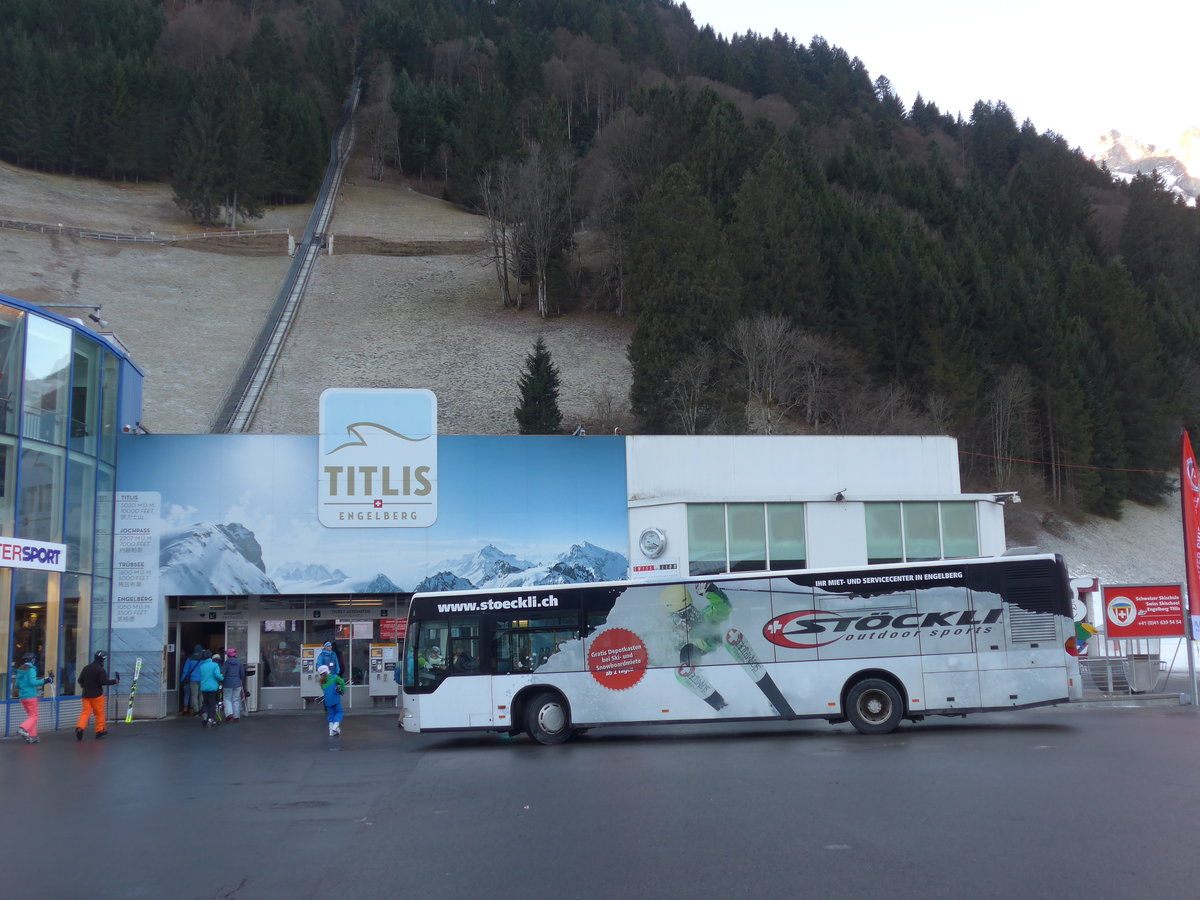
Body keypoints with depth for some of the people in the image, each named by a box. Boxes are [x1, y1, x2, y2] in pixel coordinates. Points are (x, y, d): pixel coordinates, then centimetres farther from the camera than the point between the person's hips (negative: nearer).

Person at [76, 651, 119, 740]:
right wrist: (115, 681, -7)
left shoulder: (86, 668, 8)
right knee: (100, 713, 8)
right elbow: (104, 681, -19)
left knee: (85, 712, 4)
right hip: (96, 694, -5)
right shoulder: (100, 669, -12)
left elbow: (80, 680, 13)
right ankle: (100, 731, 15)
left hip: (86, 694, 5)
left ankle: (79, 727, -18)